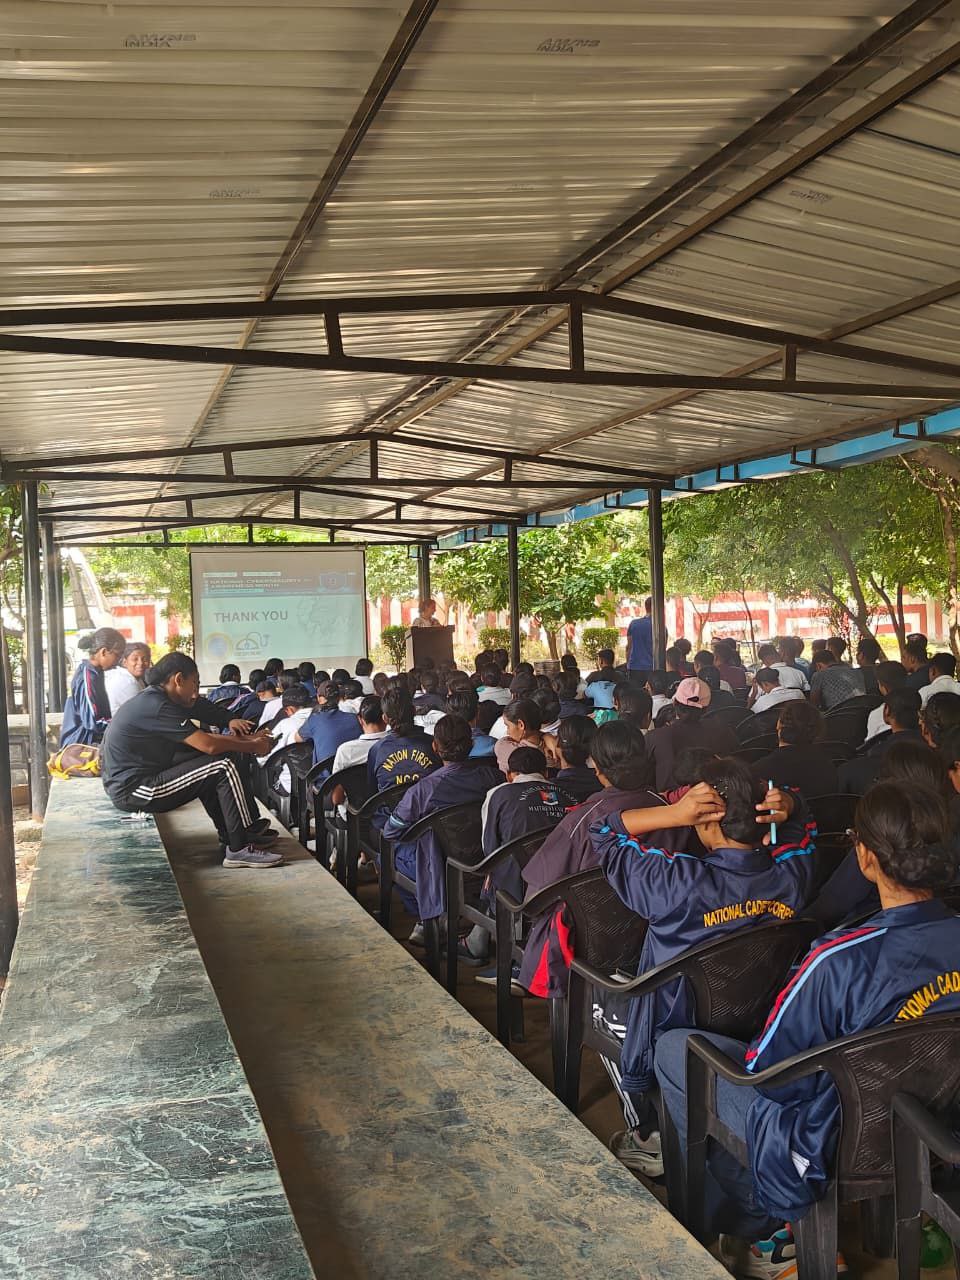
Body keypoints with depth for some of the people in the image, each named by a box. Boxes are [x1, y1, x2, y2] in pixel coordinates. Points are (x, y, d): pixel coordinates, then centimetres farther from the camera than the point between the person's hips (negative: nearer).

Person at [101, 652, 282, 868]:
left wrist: (246, 739, 4)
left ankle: (230, 835, 15)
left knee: (210, 766, 16)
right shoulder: (157, 706, -18)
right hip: (132, 791, -10)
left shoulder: (153, 699, 12)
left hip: (126, 783, 10)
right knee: (225, 768, -12)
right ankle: (240, 849, -7)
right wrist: (252, 747, -5)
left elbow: (201, 738, 14)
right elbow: (209, 745, -20)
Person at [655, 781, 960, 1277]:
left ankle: (762, 1233, 20)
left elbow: (764, 1069, -19)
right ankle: (773, 1227, 24)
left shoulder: (843, 960, -33)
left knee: (671, 1048, 10)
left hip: (833, 1150, -6)